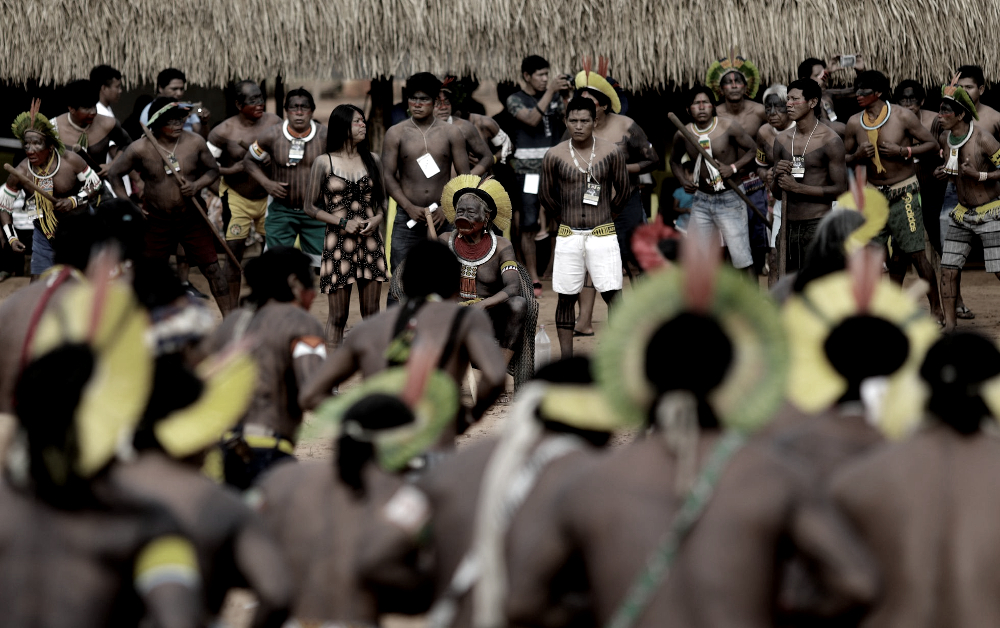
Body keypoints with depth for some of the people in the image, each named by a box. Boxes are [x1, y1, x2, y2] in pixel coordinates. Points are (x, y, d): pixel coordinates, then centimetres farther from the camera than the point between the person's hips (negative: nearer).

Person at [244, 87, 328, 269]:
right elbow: (249, 160, 5)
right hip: (281, 210, 0)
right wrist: (266, 183, -10)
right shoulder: (272, 136, -9)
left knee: (321, 265, 4)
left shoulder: (324, 136, -9)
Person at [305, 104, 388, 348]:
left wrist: (378, 218, -4)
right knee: (338, 316, -1)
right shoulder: (324, 163, -1)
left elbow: (384, 199, 18)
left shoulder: (372, 161, 10)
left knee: (371, 311, 4)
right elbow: (311, 206, 0)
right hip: (338, 243, -3)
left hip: (370, 242, 3)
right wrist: (343, 223, -10)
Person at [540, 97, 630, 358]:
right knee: (566, 297, 4)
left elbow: (623, 190, 10)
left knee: (613, 295, -7)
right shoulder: (554, 156, -2)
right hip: (568, 236, 1)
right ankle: (566, 359, 11)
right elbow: (546, 195, 12)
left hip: (603, 235, -1)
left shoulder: (611, 153, -3)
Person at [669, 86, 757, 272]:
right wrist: (683, 180, 0)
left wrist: (734, 168, -19)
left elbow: (753, 150, -3)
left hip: (729, 200, -4)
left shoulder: (728, 127, -11)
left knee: (741, 257, -8)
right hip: (701, 201, 4)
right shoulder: (682, 135, -1)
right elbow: (675, 161, 19)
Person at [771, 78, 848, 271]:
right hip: (789, 224, 6)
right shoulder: (782, 140, 12)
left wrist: (798, 188, -15)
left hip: (818, 225, -6)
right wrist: (778, 175, -5)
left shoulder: (830, 140, -6)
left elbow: (840, 190, -9)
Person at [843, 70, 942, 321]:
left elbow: (932, 143, -4)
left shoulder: (902, 116, -9)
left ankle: (936, 310, 4)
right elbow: (843, 157, 12)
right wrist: (857, 156, -12)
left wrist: (902, 151, -18)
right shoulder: (854, 123, 1)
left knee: (915, 253, -6)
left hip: (904, 194, -4)